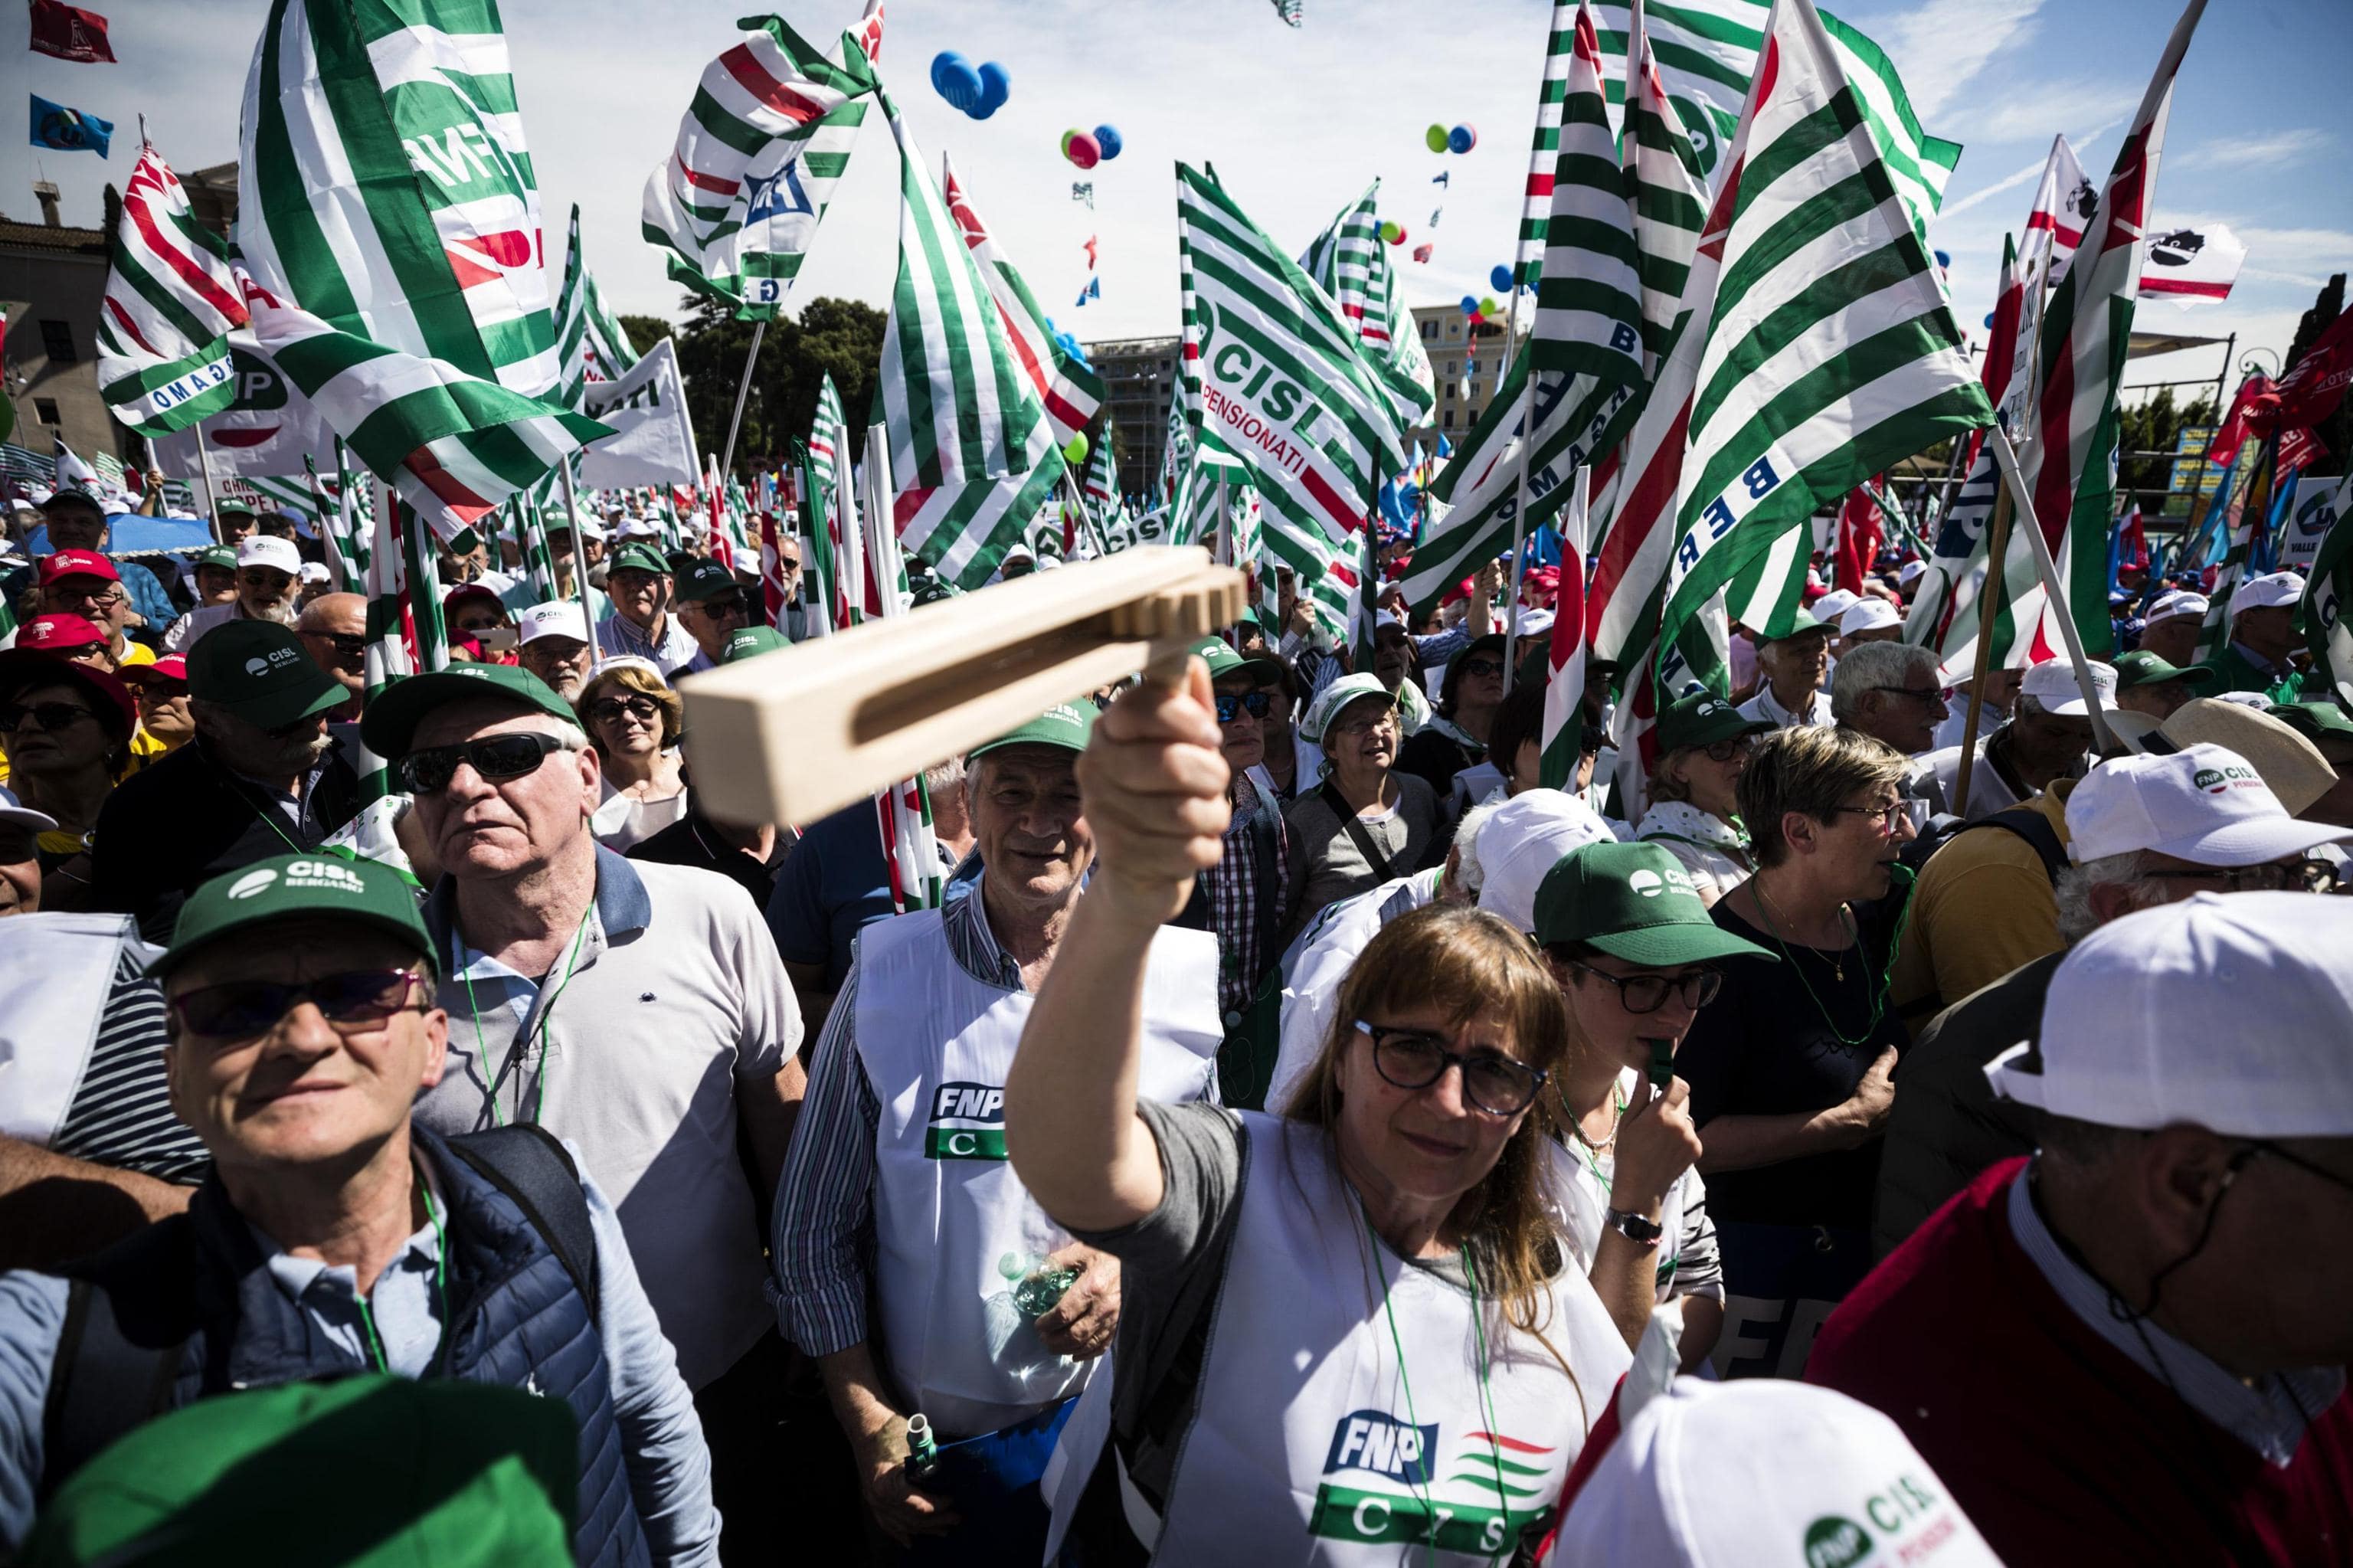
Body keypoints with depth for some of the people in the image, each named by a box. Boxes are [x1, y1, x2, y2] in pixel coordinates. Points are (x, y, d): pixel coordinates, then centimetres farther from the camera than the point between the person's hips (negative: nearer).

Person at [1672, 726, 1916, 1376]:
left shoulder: (1870, 920, 1)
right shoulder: (1725, 955, -24)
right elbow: (1691, 1138, -26)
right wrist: (1856, 1120, -20)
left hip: (1870, 1246, 8)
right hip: (1766, 1267, -8)